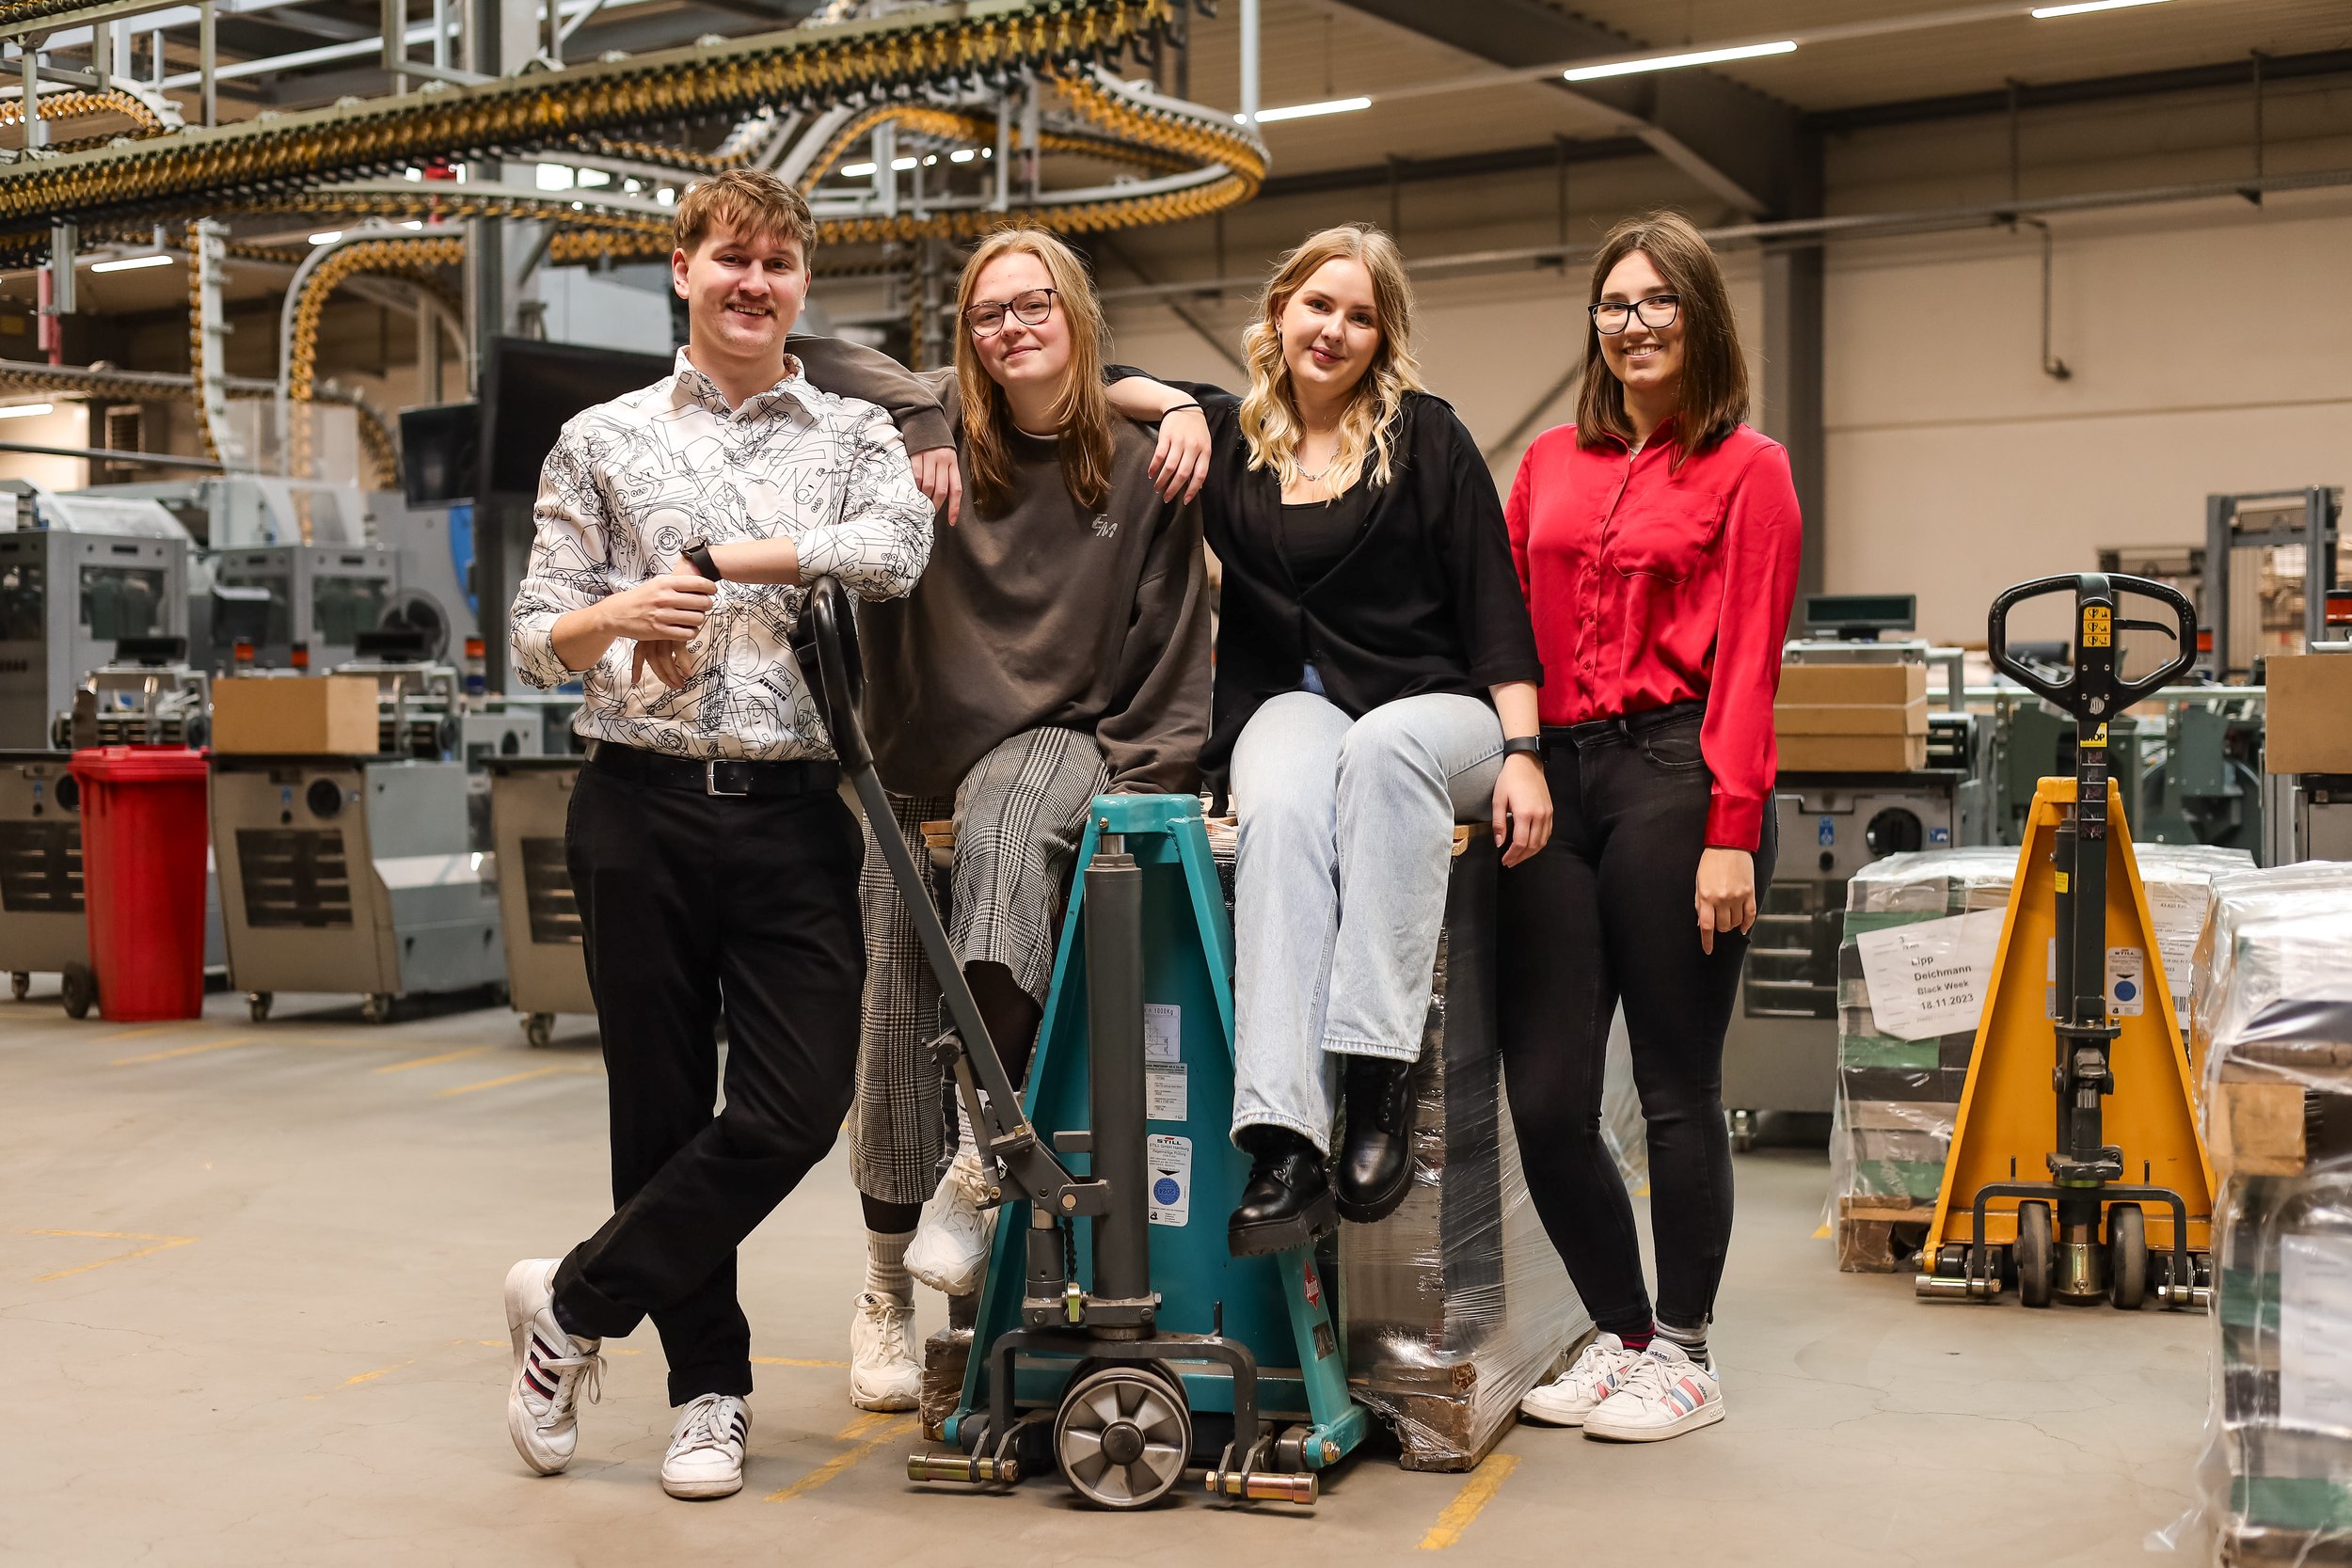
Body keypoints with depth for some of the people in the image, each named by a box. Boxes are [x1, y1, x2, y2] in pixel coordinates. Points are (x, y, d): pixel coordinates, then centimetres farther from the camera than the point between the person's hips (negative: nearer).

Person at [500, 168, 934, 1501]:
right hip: (644, 806, 0)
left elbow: (897, 549, -12)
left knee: (799, 1105, -6)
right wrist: (620, 615, -14)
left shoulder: (856, 435, 10)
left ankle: (574, 1306, 15)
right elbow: (537, 641, 8)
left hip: (796, 814, 0)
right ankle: (712, 1388, 22)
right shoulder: (604, 441, 11)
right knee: (663, 1106, 5)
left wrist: (712, 560, -11)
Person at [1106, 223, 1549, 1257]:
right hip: (1292, 703, 1)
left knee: (1380, 749, -39)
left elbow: (1493, 602, 1)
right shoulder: (1228, 435, 13)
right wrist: (1175, 405, 1)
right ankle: (1284, 1145, -46)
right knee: (1284, 805, -36)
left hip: (1431, 706, -1)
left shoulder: (1427, 438, 6)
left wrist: (1521, 752, -9)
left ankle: (1380, 1082, -43)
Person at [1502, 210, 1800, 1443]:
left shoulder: (1747, 470, 4)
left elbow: (1746, 662, -4)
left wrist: (1732, 832, -11)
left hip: (1672, 772, -4)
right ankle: (1622, 1334, 21)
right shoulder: (1551, 463, 18)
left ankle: (1684, 1355, 18)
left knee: (1676, 1085, 2)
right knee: (1543, 1095, 1)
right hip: (1554, 777, 5)